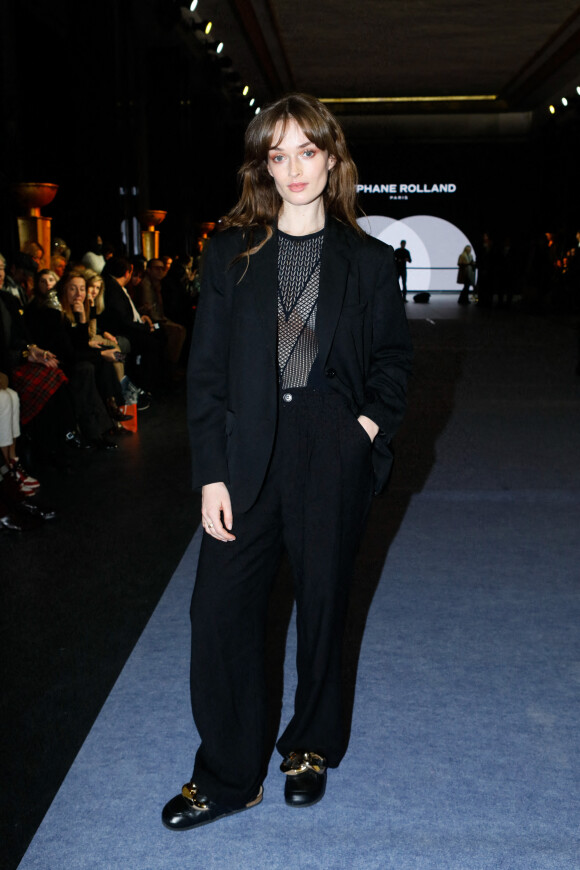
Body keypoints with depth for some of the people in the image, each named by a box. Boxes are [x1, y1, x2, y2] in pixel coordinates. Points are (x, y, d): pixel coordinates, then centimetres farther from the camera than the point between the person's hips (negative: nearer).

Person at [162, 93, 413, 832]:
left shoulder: (366, 260, 4)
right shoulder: (231, 251, 3)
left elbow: (393, 353, 13)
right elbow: (206, 367, 0)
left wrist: (375, 419, -5)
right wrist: (210, 472, -7)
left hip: (333, 452, 0)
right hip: (248, 452, 0)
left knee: (323, 602, 12)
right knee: (220, 609, -1)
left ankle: (311, 748, 35)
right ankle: (228, 777, 17)